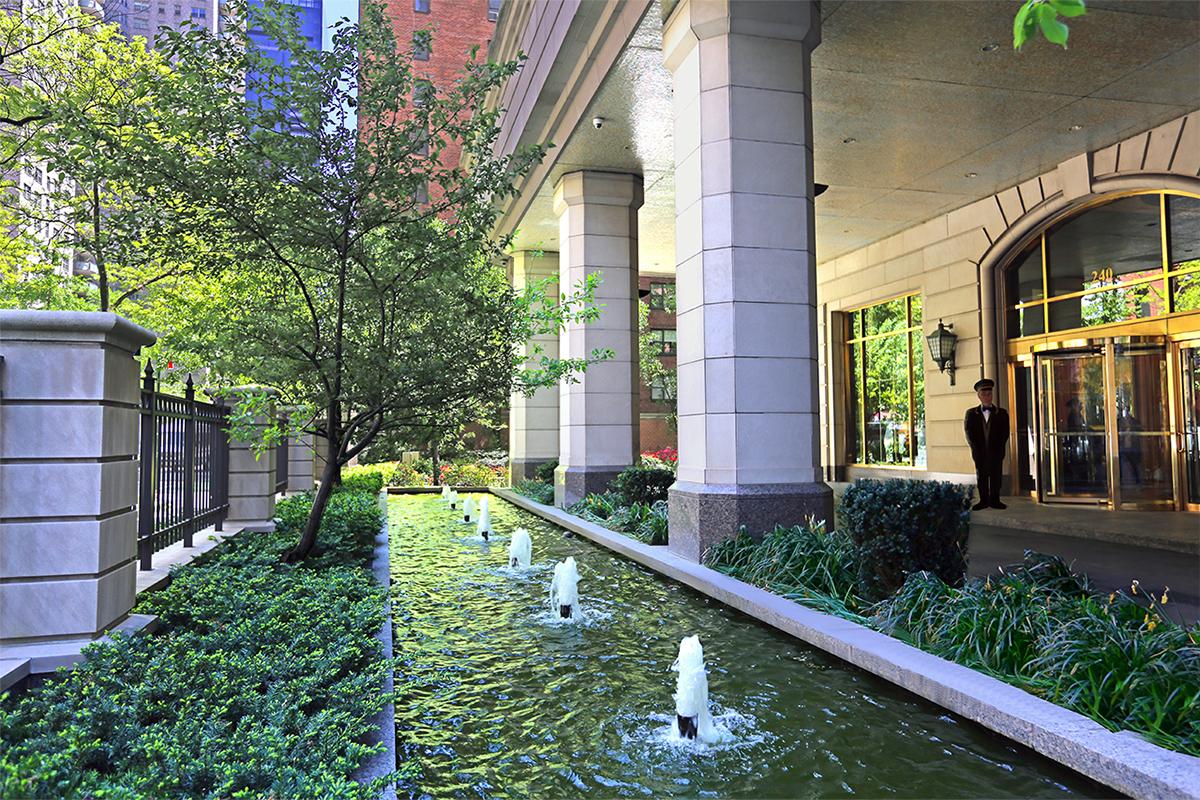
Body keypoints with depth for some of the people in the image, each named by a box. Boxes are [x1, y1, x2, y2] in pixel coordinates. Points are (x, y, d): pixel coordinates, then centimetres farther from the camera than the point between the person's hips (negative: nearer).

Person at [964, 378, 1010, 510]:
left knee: (996, 477, 2)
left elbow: (1004, 434, 2)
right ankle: (983, 501, 10)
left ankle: (995, 500, 9)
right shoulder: (971, 413, 8)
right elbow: (969, 433, 1)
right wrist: (976, 450, -9)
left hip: (996, 452, 0)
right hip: (980, 453, 0)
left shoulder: (1001, 413, 8)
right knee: (981, 477, 4)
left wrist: (998, 450, -9)